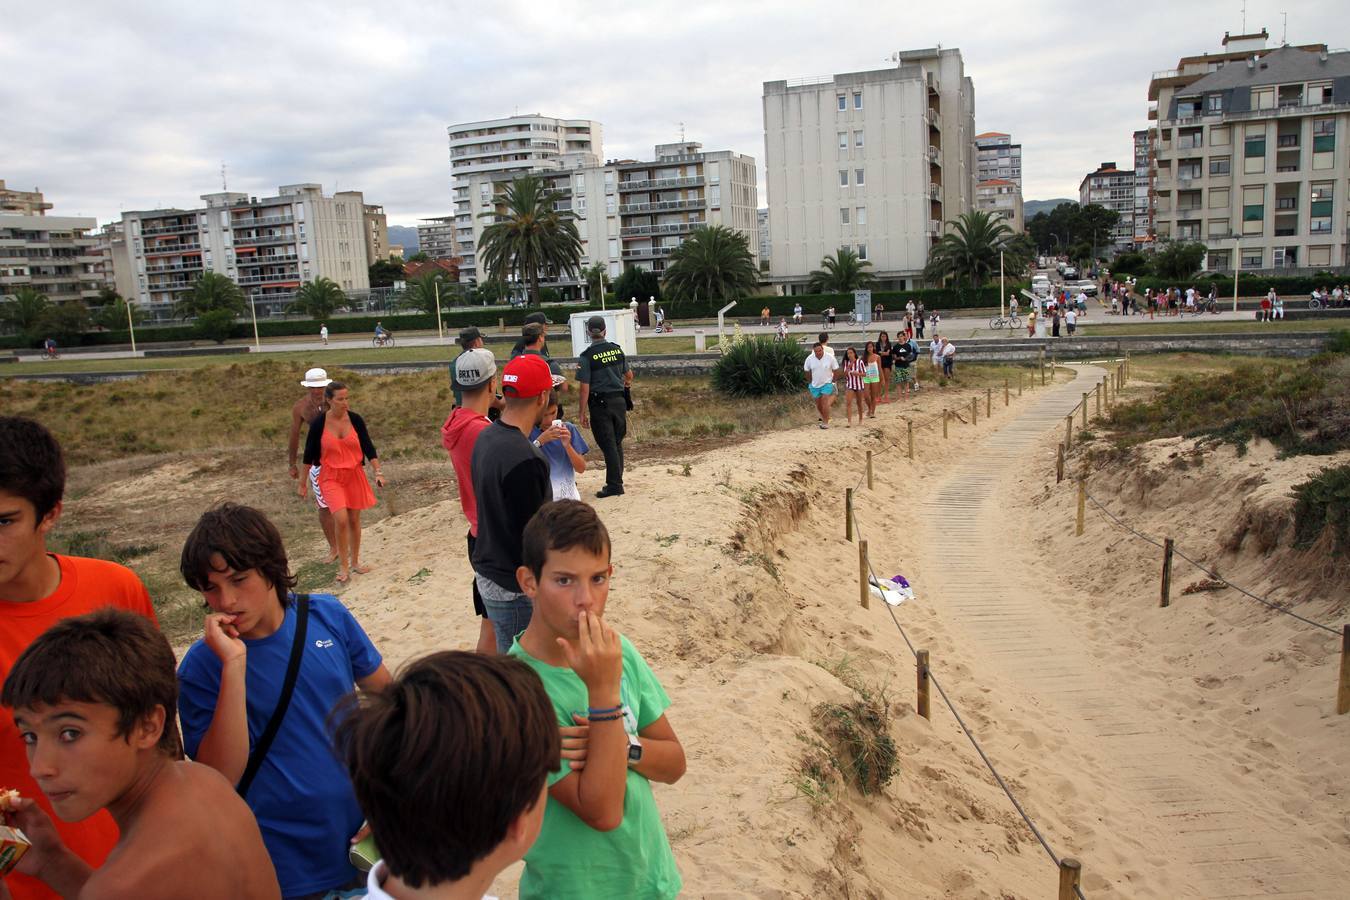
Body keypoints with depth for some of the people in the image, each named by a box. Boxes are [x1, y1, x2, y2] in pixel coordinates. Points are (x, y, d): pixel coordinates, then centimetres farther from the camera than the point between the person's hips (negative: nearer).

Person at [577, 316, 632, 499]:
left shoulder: (587, 356, -11)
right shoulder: (617, 349, 3)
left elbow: (585, 387, -13)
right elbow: (629, 376, 14)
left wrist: (583, 412, -8)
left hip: (600, 404, -4)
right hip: (619, 400, 5)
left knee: (608, 445, 0)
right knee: (617, 443, 14)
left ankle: (614, 485, 2)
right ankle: (616, 481, 20)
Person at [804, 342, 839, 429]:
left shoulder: (830, 357, -14)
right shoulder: (809, 359, -9)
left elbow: (835, 370, -2)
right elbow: (807, 371, 7)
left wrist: (833, 380, 0)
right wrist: (811, 381, 10)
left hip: (827, 384, -3)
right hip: (815, 385, 3)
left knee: (825, 402, -15)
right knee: (818, 404, 11)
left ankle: (826, 422, -11)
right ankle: (824, 418, 34)